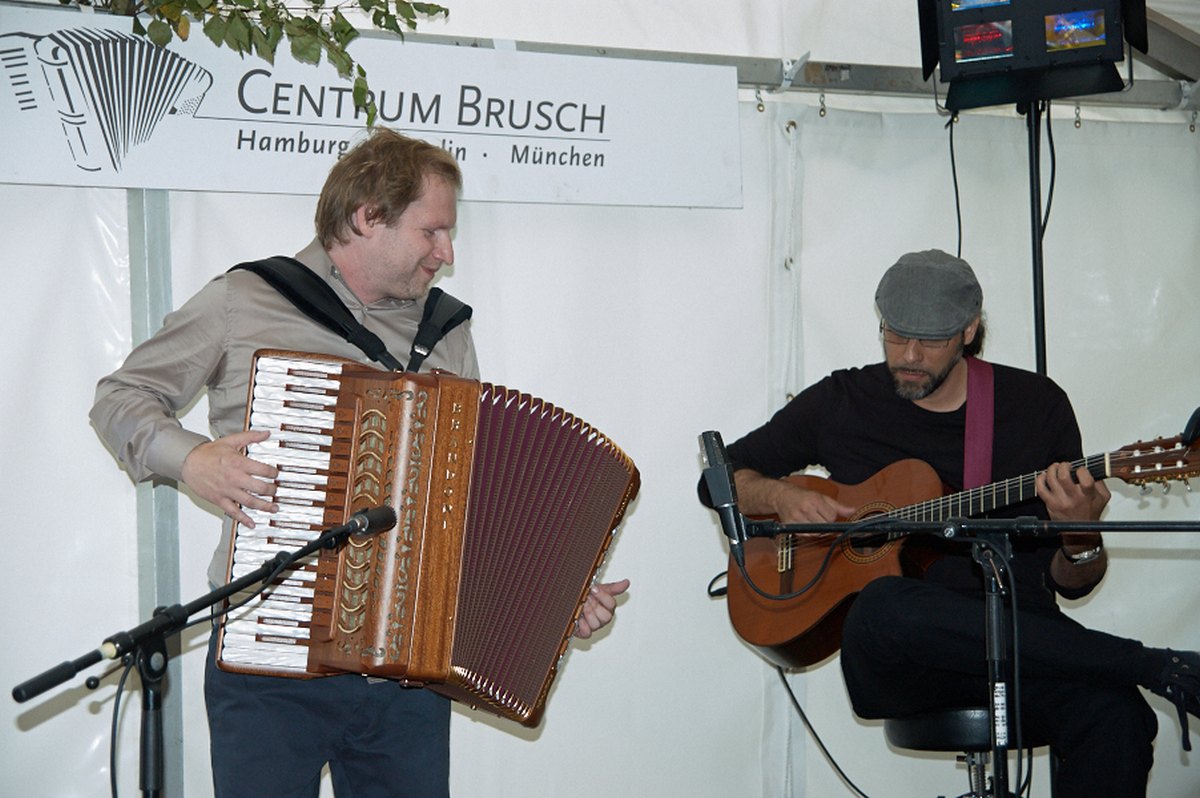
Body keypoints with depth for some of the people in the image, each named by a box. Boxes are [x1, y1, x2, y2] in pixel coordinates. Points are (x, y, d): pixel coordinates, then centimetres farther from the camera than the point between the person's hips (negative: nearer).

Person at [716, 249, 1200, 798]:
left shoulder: (1037, 404, 10)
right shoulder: (842, 403, 11)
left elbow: (1070, 585, 12)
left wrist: (1081, 539, -12)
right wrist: (781, 495, -1)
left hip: (1021, 643, -1)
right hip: (895, 660, 1)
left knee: (1116, 718, -37)